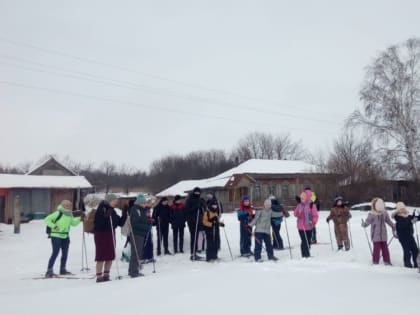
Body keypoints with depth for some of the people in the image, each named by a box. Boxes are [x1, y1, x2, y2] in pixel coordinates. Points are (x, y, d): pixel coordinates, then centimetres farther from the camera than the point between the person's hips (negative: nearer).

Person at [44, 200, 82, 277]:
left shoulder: (70, 215, 6)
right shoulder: (58, 213, -16)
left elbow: (73, 223, 17)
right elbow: (47, 220, -13)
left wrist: (79, 220, 1)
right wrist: (54, 226, -20)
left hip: (65, 237, 7)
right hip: (56, 236, -7)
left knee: (65, 253, 10)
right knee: (55, 253, -10)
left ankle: (63, 269, 23)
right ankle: (49, 270, -4)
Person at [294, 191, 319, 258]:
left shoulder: (312, 205, -5)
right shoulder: (299, 205, 6)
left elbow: (315, 215, -6)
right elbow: (296, 214, 9)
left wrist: (313, 222, -21)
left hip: (309, 226, -1)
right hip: (301, 227, 1)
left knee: (308, 241, 10)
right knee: (304, 241, -4)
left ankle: (307, 254, 25)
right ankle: (305, 255, 4)